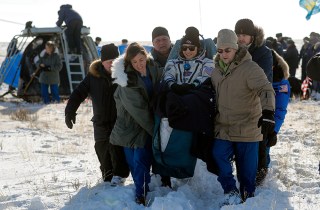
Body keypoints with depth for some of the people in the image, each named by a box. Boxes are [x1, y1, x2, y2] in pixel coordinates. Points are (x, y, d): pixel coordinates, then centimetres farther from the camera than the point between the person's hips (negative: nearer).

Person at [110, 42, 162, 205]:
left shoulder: (154, 69, -6)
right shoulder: (126, 77, -18)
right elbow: (137, 108, -19)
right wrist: (154, 129, -17)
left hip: (147, 123, 1)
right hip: (130, 123, -1)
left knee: (140, 160, -9)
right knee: (132, 161, 5)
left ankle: (141, 194, 2)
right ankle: (142, 189, 23)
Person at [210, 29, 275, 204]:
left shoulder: (249, 68, -15)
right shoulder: (217, 69, 7)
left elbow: (265, 89, -28)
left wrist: (268, 112, -45)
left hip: (247, 129, -5)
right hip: (223, 129, 5)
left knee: (247, 167, 5)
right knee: (218, 157, -11)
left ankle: (248, 197, 25)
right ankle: (231, 192, 5)